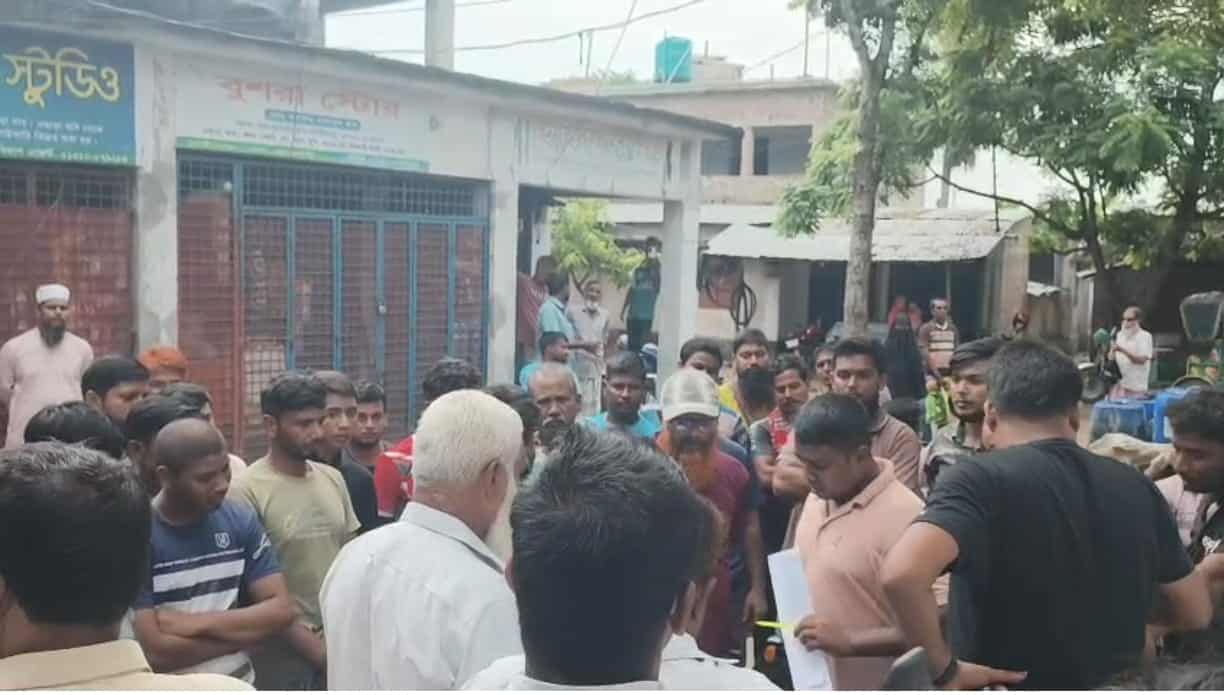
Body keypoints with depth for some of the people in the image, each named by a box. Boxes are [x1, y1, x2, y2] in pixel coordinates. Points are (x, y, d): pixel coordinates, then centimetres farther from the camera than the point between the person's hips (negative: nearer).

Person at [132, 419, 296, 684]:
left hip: (239, 683, 4)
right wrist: (245, 632, -15)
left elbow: (282, 611, -10)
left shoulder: (241, 520, -5)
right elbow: (153, 651, -23)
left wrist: (196, 622, -19)